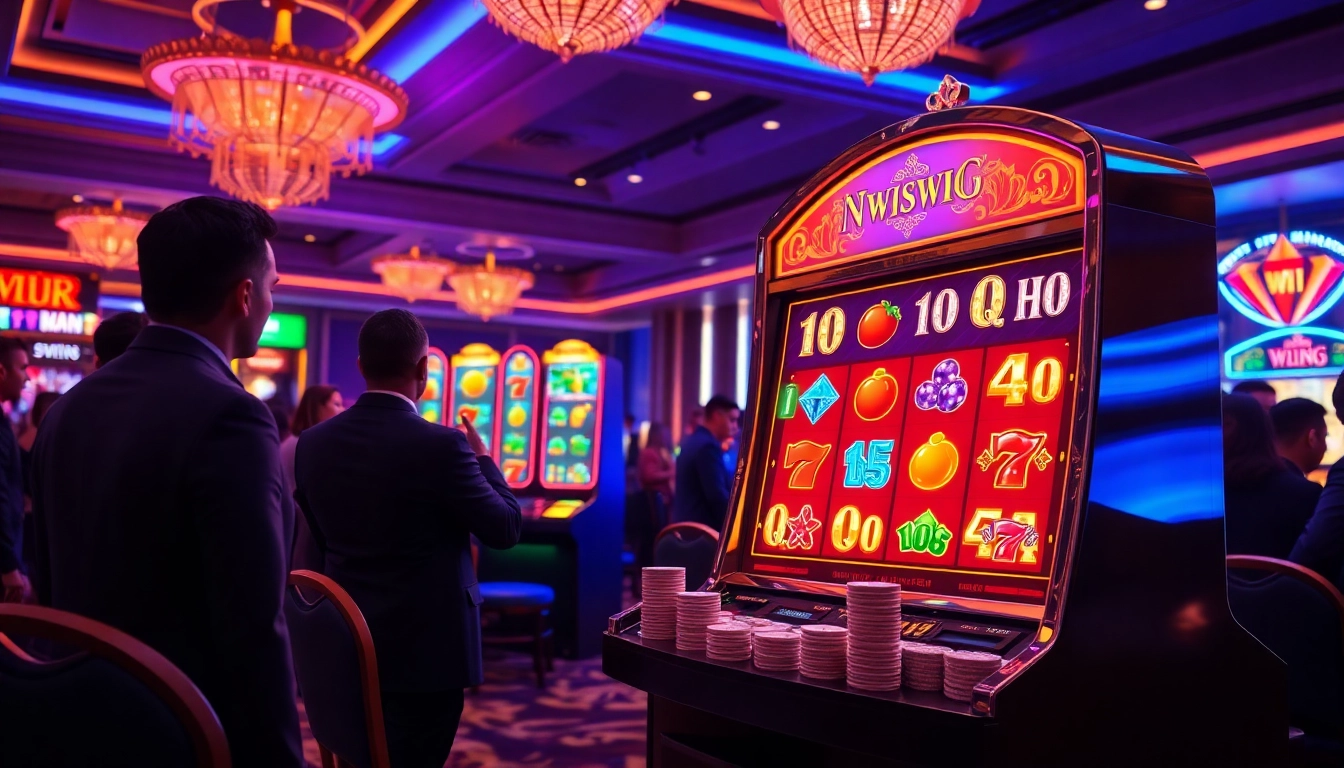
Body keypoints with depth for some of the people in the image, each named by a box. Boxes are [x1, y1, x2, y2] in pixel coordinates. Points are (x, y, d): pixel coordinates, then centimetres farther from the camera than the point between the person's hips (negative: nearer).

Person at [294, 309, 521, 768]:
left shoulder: (312, 443, -1)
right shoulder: (440, 444, -20)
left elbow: (324, 540, 10)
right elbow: (506, 529, -9)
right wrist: (483, 459, 5)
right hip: (425, 648, -6)